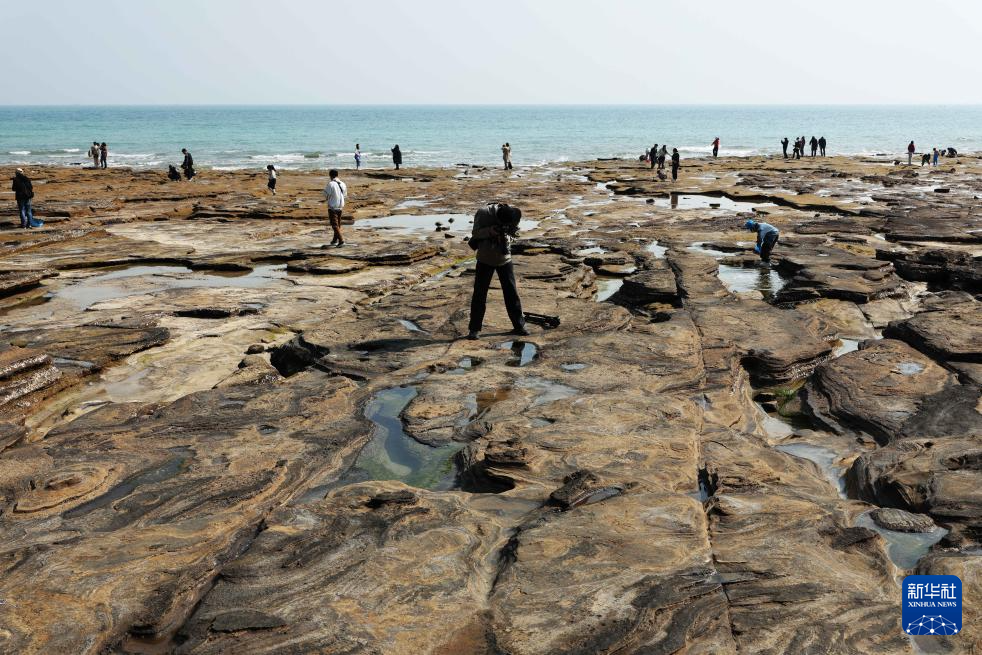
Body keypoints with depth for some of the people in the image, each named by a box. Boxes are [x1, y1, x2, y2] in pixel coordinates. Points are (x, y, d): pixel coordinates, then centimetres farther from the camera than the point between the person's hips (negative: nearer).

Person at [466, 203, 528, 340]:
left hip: (504, 259, 2)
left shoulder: (511, 216, -12)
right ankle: (474, 328, 6)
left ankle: (519, 325, 16)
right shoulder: (483, 213, -18)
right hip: (485, 259, -2)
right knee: (479, 294, -2)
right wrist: (489, 231, -30)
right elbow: (475, 233, -12)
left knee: (511, 292, 5)